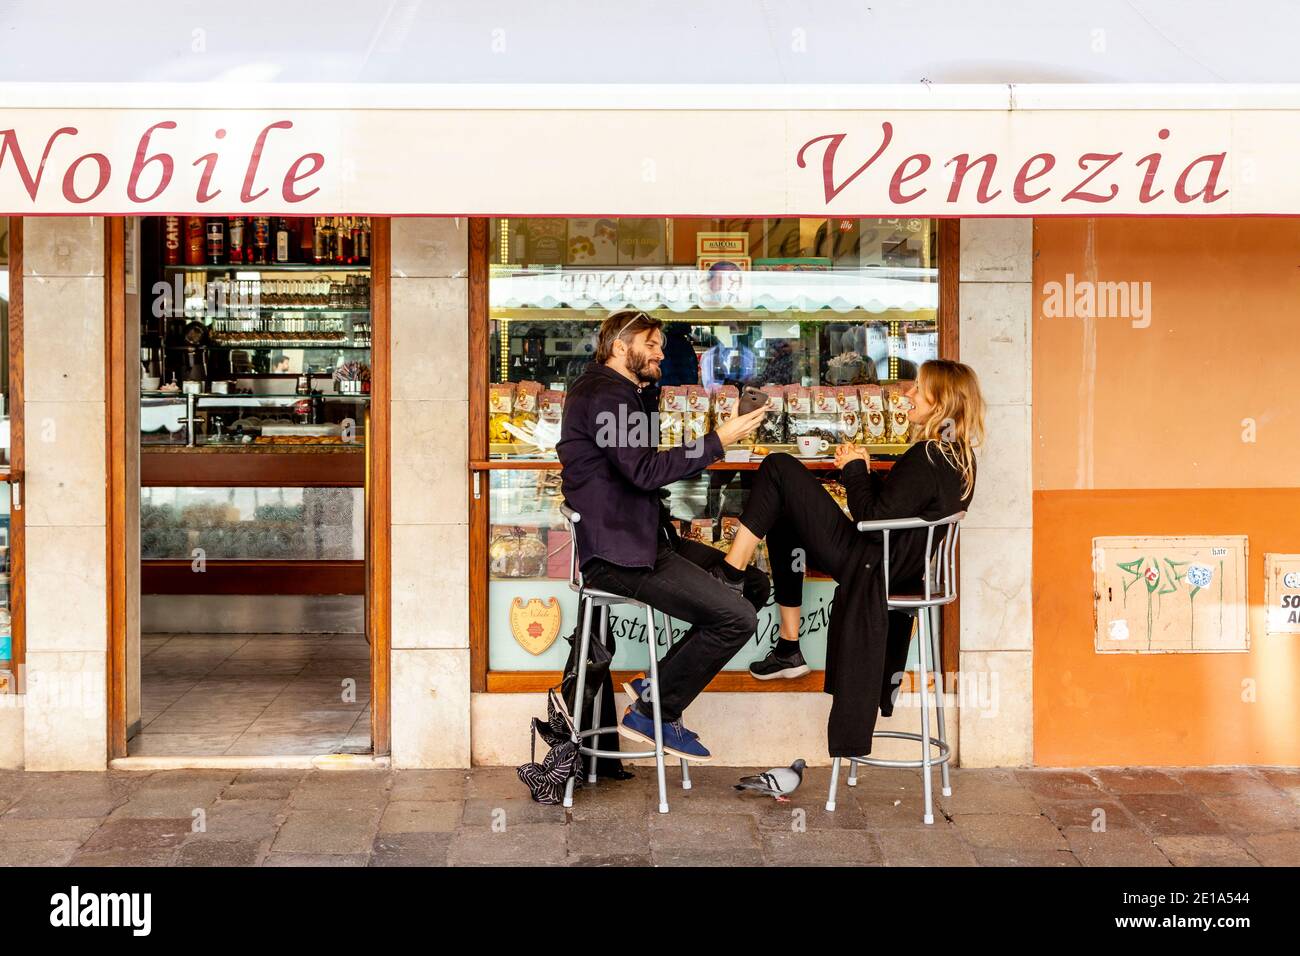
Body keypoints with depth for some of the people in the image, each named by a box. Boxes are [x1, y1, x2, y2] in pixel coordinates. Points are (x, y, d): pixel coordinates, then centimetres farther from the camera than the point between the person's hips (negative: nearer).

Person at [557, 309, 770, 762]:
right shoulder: (604, 393, -12)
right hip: (617, 553, -11)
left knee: (753, 585, 9)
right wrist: (718, 440, -17)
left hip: (646, 538, 11)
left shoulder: (620, 392, 22)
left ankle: (658, 685, 8)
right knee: (737, 618, -18)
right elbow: (644, 470, -22)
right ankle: (651, 712, -4)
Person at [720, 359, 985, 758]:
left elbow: (874, 519, -24)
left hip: (863, 561, -10)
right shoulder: (960, 459, 7)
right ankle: (788, 648, 27)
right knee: (783, 521, 29)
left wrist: (854, 470, -10)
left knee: (778, 468, -6)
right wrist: (867, 473, 2)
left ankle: (731, 571, -7)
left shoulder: (926, 457, -22)